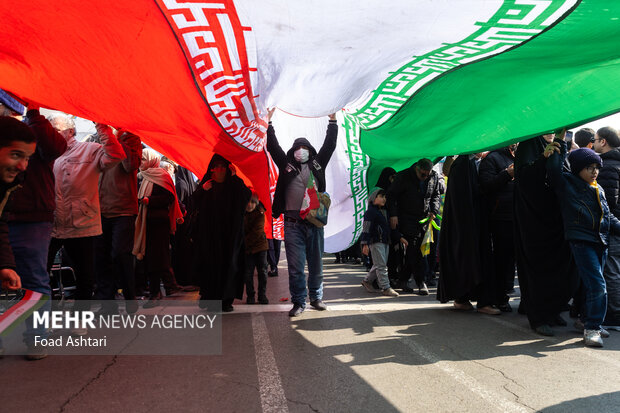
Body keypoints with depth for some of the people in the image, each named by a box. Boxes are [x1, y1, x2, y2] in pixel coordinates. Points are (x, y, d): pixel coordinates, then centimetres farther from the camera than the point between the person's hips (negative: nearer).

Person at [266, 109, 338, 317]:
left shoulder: (317, 165, 15)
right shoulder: (286, 165, 11)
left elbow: (329, 146, 18)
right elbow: (273, 147, 10)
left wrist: (332, 122, 15)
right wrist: (269, 124, 8)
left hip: (315, 221, 2)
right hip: (293, 223, -2)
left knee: (316, 263, 9)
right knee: (295, 265, -1)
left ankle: (316, 297, 24)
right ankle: (298, 302, 9)